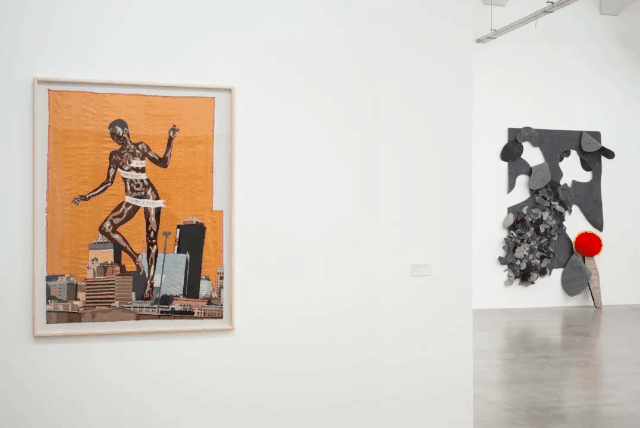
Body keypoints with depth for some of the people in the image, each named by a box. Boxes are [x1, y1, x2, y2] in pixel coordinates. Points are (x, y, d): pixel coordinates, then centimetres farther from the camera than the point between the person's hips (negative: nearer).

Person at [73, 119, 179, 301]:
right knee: (106, 227, -15)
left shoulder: (140, 147, 0)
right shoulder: (115, 155, 8)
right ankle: (135, 257, 0)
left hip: (149, 196, -4)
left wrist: (170, 140, -7)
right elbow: (108, 182, 12)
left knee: (152, 240, -4)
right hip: (131, 199, 4)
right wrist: (87, 196, 8)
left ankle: (150, 282, 2)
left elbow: (163, 163, 0)